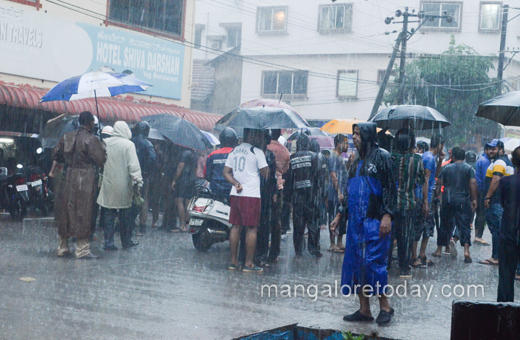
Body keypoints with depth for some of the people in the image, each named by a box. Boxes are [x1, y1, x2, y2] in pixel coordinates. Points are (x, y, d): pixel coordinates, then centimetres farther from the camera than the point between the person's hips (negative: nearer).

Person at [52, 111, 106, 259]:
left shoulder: (67, 137, 6)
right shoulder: (91, 139, -12)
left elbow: (56, 155, 10)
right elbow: (100, 160, -13)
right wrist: (102, 147, 3)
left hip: (69, 176, 6)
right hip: (85, 179, -6)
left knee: (66, 209, 12)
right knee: (83, 212, 0)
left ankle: (63, 247, 19)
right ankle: (82, 249, 3)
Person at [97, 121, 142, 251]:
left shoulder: (105, 143, 2)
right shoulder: (128, 145, -11)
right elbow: (134, 166, -13)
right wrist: (138, 181, -8)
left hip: (108, 185, 3)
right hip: (123, 186, -3)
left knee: (108, 215, 8)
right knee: (125, 215, 10)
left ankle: (109, 242, 7)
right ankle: (126, 241, 20)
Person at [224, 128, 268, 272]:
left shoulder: (234, 151, 13)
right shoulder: (257, 152, -7)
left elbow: (226, 172, 10)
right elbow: (265, 173, -6)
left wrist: (236, 183, -2)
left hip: (235, 194, 6)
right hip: (251, 195, -6)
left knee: (236, 227, 10)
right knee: (251, 229, -1)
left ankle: (233, 261, 14)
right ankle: (248, 264, 0)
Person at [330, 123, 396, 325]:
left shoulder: (381, 157, -4)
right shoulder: (357, 162, 18)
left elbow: (390, 187, -10)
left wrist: (387, 215, -18)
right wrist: (339, 215, 20)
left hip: (374, 220, -8)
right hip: (356, 221, 8)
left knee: (373, 261, -10)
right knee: (355, 262, 5)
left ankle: (385, 306, 5)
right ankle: (364, 310, 11)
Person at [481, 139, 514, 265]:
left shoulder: (499, 162, -11)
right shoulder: (507, 161, 21)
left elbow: (496, 180, -23)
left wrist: (487, 197, -22)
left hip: (496, 201, -10)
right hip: (504, 201, 10)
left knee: (495, 229, -9)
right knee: (500, 229, 13)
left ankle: (495, 257, -10)